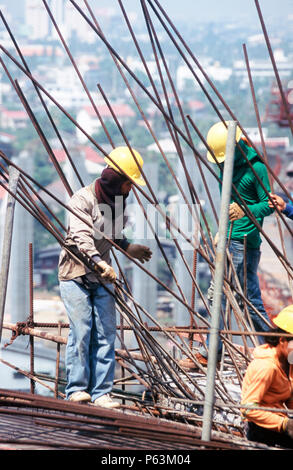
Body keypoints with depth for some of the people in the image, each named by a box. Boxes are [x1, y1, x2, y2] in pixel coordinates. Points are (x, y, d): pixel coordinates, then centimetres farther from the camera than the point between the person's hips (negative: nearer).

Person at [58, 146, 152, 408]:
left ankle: (101, 392, -1)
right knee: (81, 330, -12)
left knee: (106, 333, -2)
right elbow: (81, 237, -29)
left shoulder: (118, 200, 8)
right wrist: (99, 262, -41)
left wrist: (127, 248, 17)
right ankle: (76, 389, -5)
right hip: (75, 273, -6)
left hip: (102, 277, 6)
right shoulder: (83, 199, -15)